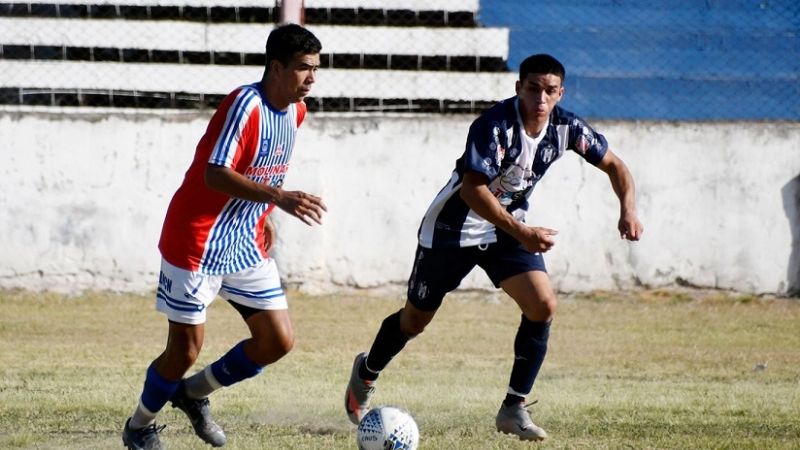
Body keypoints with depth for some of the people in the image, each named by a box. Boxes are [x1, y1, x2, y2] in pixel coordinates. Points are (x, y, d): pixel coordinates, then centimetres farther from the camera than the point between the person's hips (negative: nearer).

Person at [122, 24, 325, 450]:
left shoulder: (296, 111, 4)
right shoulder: (245, 105, -22)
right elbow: (215, 175, -31)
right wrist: (279, 198, -39)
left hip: (247, 245, 8)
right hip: (197, 242, -8)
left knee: (278, 341, 2)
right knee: (185, 348, -2)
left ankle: (193, 392, 23)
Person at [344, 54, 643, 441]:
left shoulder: (566, 128, -12)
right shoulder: (494, 126, -30)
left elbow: (613, 165, 2)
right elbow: (472, 190, -36)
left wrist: (627, 210, -16)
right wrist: (522, 232, -42)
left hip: (508, 228, 5)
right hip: (453, 228, -5)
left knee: (543, 306, -16)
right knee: (415, 320, 10)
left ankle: (514, 409, -6)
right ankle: (366, 372, 40)